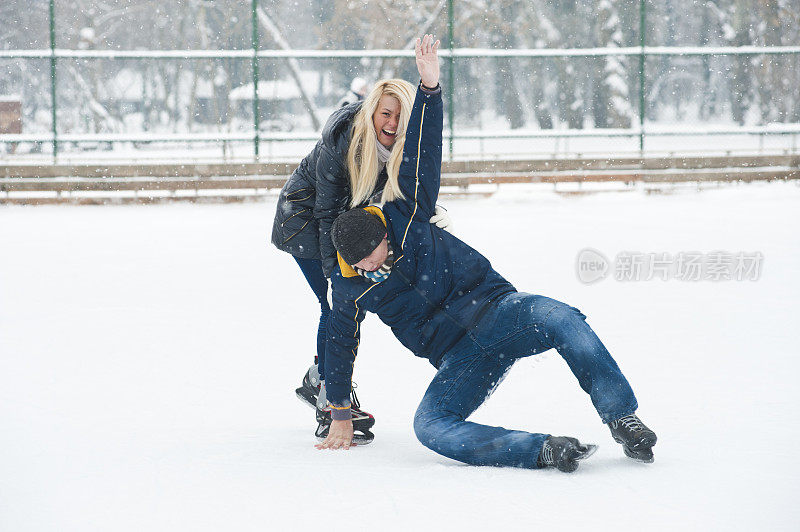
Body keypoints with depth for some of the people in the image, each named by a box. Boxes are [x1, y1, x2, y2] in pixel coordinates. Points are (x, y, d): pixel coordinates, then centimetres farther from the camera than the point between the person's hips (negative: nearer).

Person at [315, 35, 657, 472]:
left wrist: (429, 86, -20)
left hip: (498, 309, -1)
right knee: (430, 427, -29)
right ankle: (544, 450, -43)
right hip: (459, 360, 1)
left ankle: (622, 418, -29)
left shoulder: (404, 219, -5)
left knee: (560, 318, -35)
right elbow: (340, 345, 15)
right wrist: (339, 414, 19)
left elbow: (423, 152, -8)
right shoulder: (350, 289, 0)